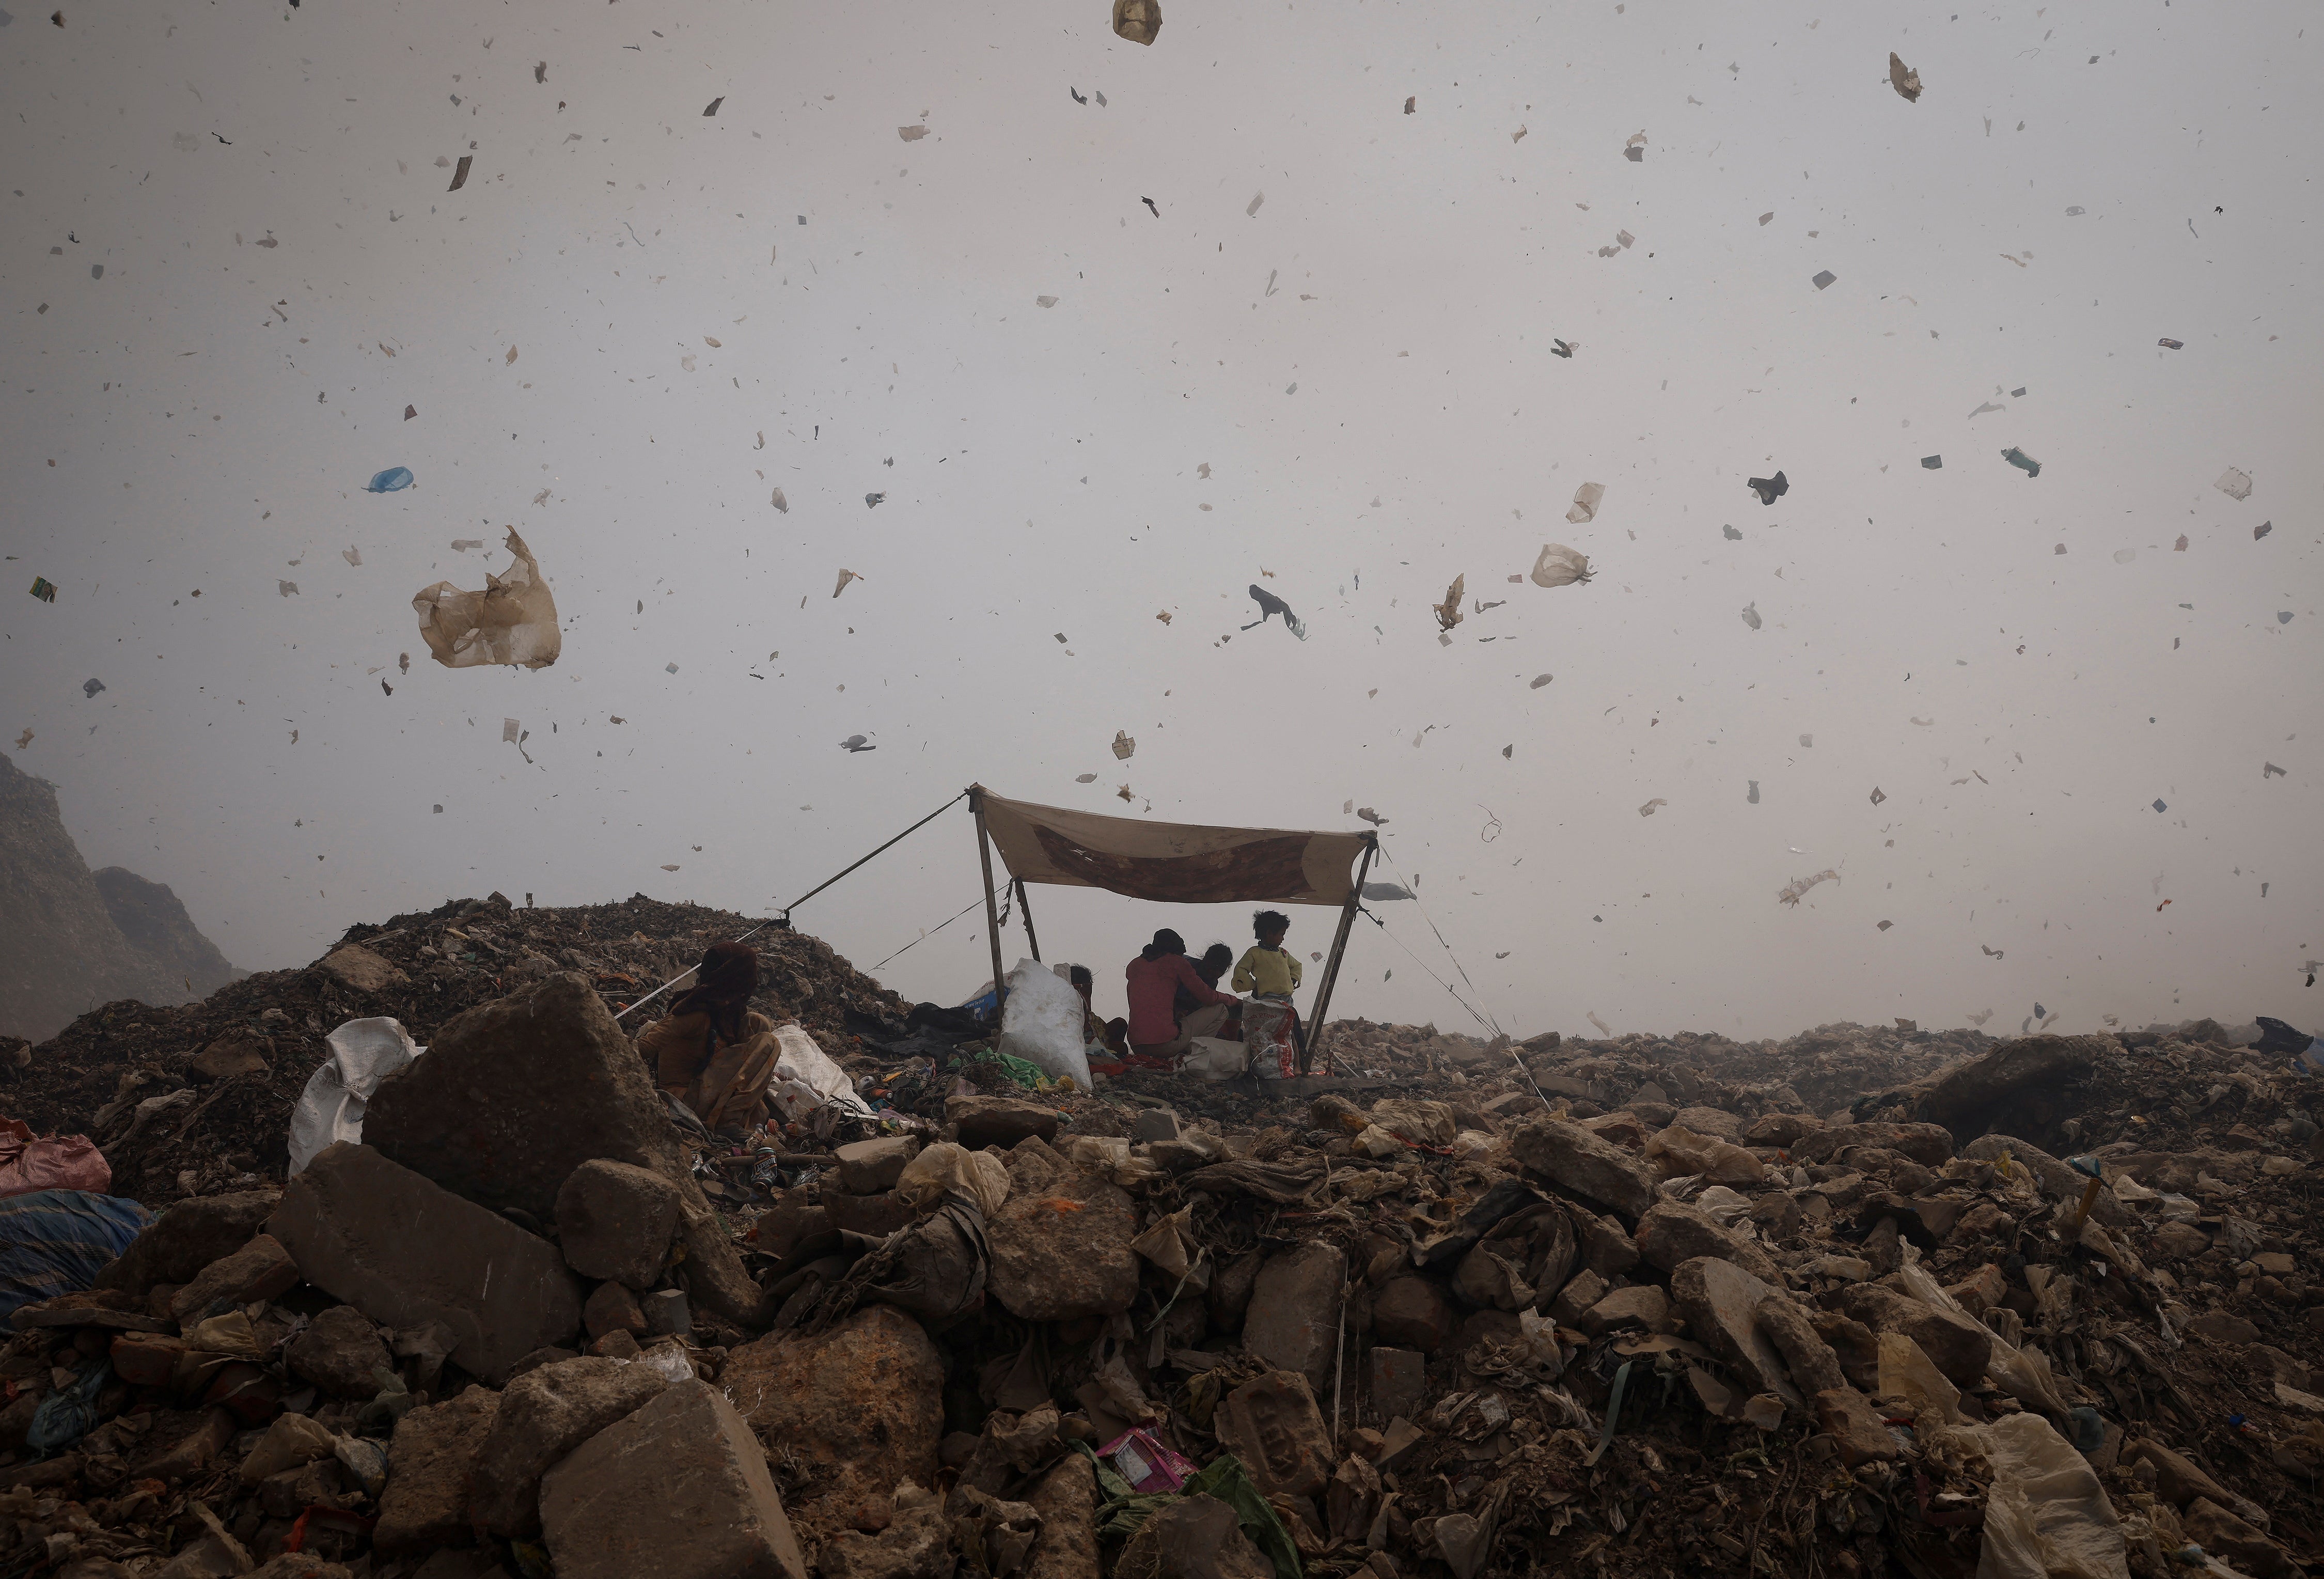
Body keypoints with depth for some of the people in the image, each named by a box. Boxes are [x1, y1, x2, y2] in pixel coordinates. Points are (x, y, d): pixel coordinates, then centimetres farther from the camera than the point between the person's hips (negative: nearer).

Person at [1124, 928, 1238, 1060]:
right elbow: (1207, 997, 7)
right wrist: (1231, 999, 27)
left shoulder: (1133, 965, 17)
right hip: (1166, 1045, -6)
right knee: (1220, 1009, 10)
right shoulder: (1177, 962, 3)